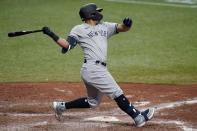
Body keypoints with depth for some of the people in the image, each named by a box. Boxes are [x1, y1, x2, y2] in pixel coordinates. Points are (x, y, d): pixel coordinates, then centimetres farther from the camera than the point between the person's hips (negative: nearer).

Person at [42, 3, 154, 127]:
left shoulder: (105, 27, 22)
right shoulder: (79, 30, 4)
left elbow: (123, 28, 14)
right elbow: (67, 46, -2)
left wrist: (127, 24, -10)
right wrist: (52, 35, -14)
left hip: (100, 69, 8)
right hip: (93, 69, -8)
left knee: (93, 102, 16)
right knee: (117, 93, -10)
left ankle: (61, 106, 26)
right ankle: (138, 117, -10)